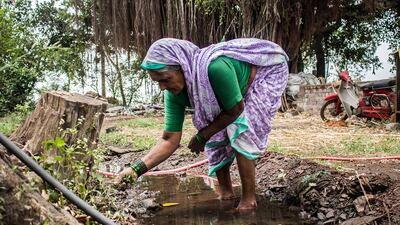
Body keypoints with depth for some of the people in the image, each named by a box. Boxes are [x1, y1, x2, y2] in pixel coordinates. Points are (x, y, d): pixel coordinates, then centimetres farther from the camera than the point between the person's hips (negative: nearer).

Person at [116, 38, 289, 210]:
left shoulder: (215, 68, -44)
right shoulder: (173, 94, -21)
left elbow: (235, 110, -29)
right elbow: (170, 140, -20)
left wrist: (202, 137, -19)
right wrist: (137, 168, -32)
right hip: (240, 81, 6)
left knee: (241, 131, -20)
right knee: (215, 136, -1)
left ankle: (249, 199, -6)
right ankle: (225, 192, 18)